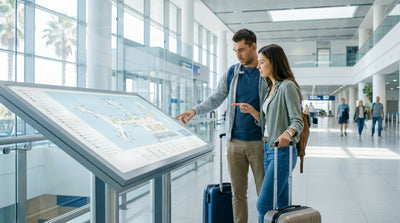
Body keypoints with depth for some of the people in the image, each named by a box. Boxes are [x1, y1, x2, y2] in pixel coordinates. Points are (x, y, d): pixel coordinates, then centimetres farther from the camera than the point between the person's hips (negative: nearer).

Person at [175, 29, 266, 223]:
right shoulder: (232, 73, 8)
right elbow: (216, 99, 11)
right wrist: (194, 111, -4)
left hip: (259, 142, -3)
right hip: (235, 141, 3)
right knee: (238, 193, 10)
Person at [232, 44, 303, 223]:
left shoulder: (288, 86, -10)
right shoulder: (271, 88, 17)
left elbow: (297, 121, -16)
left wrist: (287, 133, -36)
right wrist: (251, 111, 4)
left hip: (282, 150, -9)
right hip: (268, 150, 9)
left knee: (263, 204, -11)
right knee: (281, 205, 13)